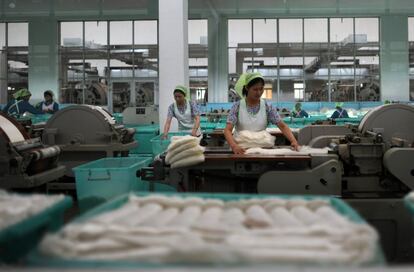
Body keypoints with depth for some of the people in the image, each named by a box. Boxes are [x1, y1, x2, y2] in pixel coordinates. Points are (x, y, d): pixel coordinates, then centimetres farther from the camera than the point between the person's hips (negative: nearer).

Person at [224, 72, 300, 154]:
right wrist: (234, 146, -32)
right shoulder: (237, 106, -5)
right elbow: (228, 130, -13)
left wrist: (293, 141, -22)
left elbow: (283, 126, -4)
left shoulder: (267, 107, 0)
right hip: (241, 149, -1)